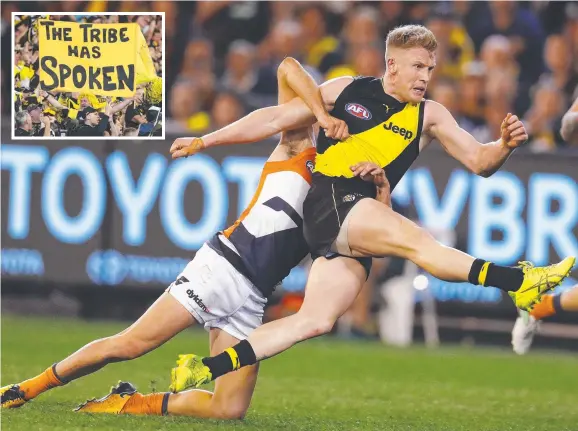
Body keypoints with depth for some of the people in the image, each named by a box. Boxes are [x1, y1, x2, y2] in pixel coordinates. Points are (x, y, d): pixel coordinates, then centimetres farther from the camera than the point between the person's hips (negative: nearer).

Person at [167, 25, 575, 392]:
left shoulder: (430, 115, 14)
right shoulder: (346, 90, 8)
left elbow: (479, 160, 9)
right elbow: (275, 119, 12)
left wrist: (505, 145, -14)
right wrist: (205, 141, 12)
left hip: (360, 224, 5)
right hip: (329, 202, -5)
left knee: (316, 321, -6)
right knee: (418, 241, -27)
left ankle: (208, 368, -3)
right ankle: (520, 283, -39)